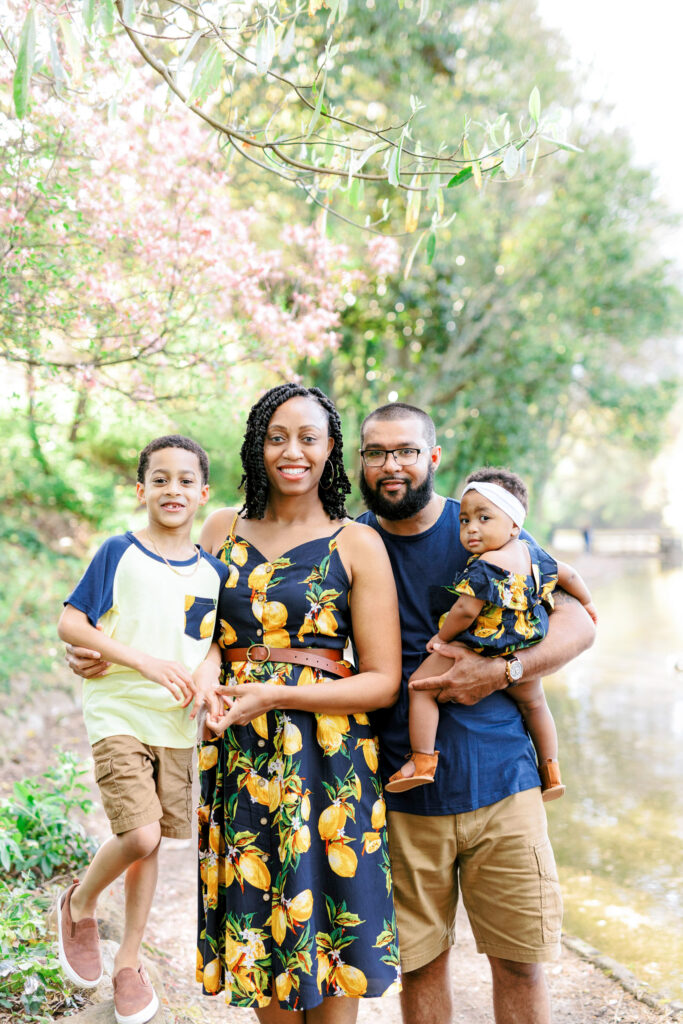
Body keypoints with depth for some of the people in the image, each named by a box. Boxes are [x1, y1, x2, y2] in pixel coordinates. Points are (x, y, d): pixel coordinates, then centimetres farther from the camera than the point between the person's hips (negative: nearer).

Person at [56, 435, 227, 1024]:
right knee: (140, 836, -18)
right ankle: (80, 904, 14)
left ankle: (129, 964, 30)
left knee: (151, 844, 11)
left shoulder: (213, 572, 6)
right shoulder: (118, 553, -5)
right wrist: (144, 662, -17)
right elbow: (69, 623, -9)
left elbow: (217, 644, 15)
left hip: (177, 725, 4)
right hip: (118, 714, -4)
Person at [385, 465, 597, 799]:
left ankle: (422, 759, -4)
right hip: (524, 655, 8)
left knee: (420, 684, -1)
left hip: (481, 651, -8)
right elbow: (567, 574, 16)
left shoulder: (485, 566, -23)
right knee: (534, 703, 31)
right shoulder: (531, 552, 2)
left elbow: (465, 611, -24)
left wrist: (441, 637, -7)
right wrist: (586, 602, 35)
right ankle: (550, 770, 41)